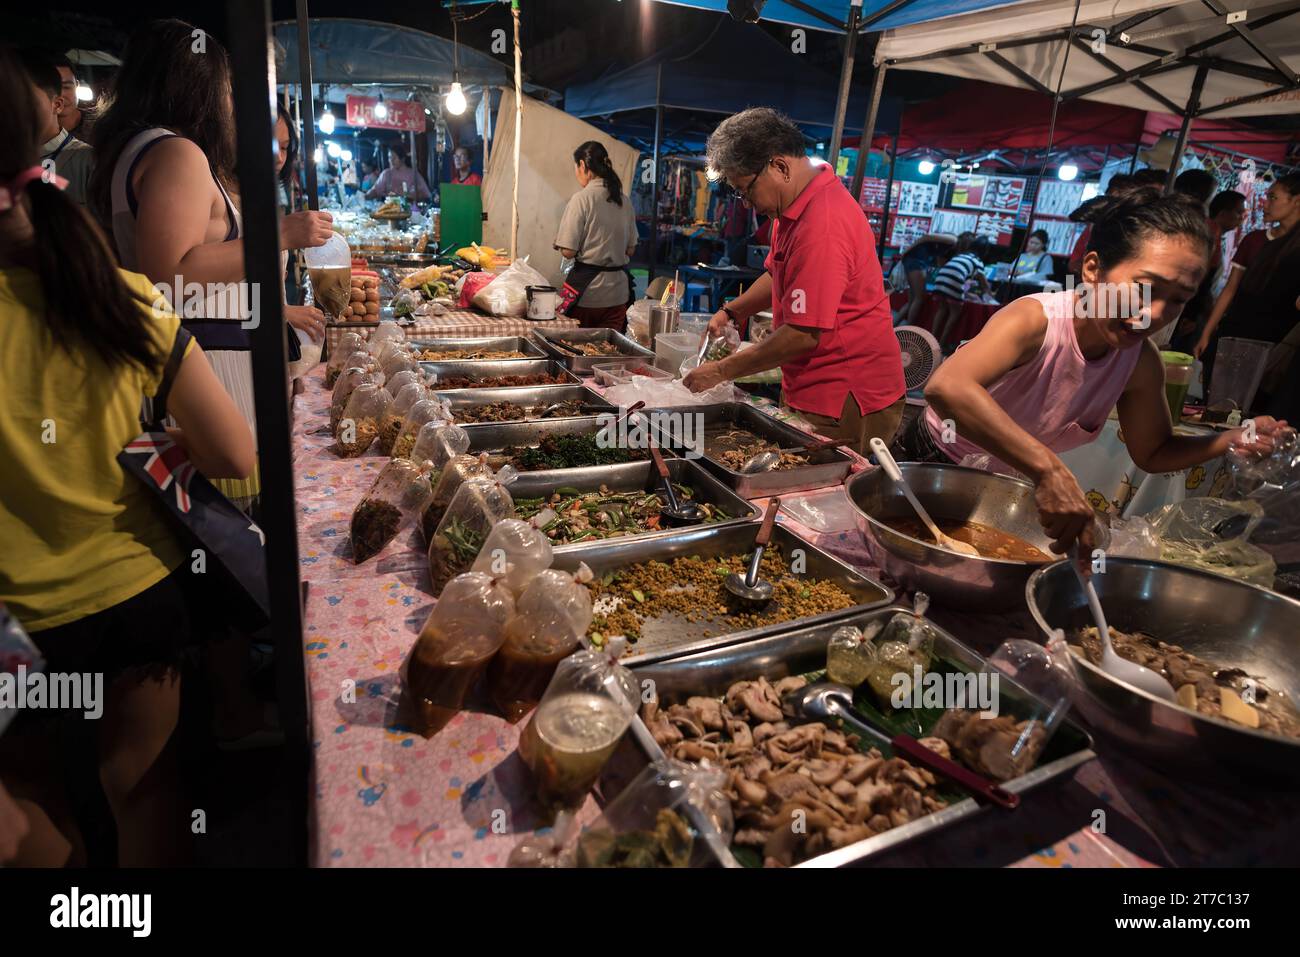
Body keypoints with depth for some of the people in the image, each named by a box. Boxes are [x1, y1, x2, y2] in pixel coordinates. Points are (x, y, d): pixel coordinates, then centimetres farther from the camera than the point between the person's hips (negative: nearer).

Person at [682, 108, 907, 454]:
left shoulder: (822, 225, -24)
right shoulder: (795, 206, 11)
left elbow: (804, 335, -24)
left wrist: (722, 370, -15)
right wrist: (731, 312, 12)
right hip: (811, 392, 10)